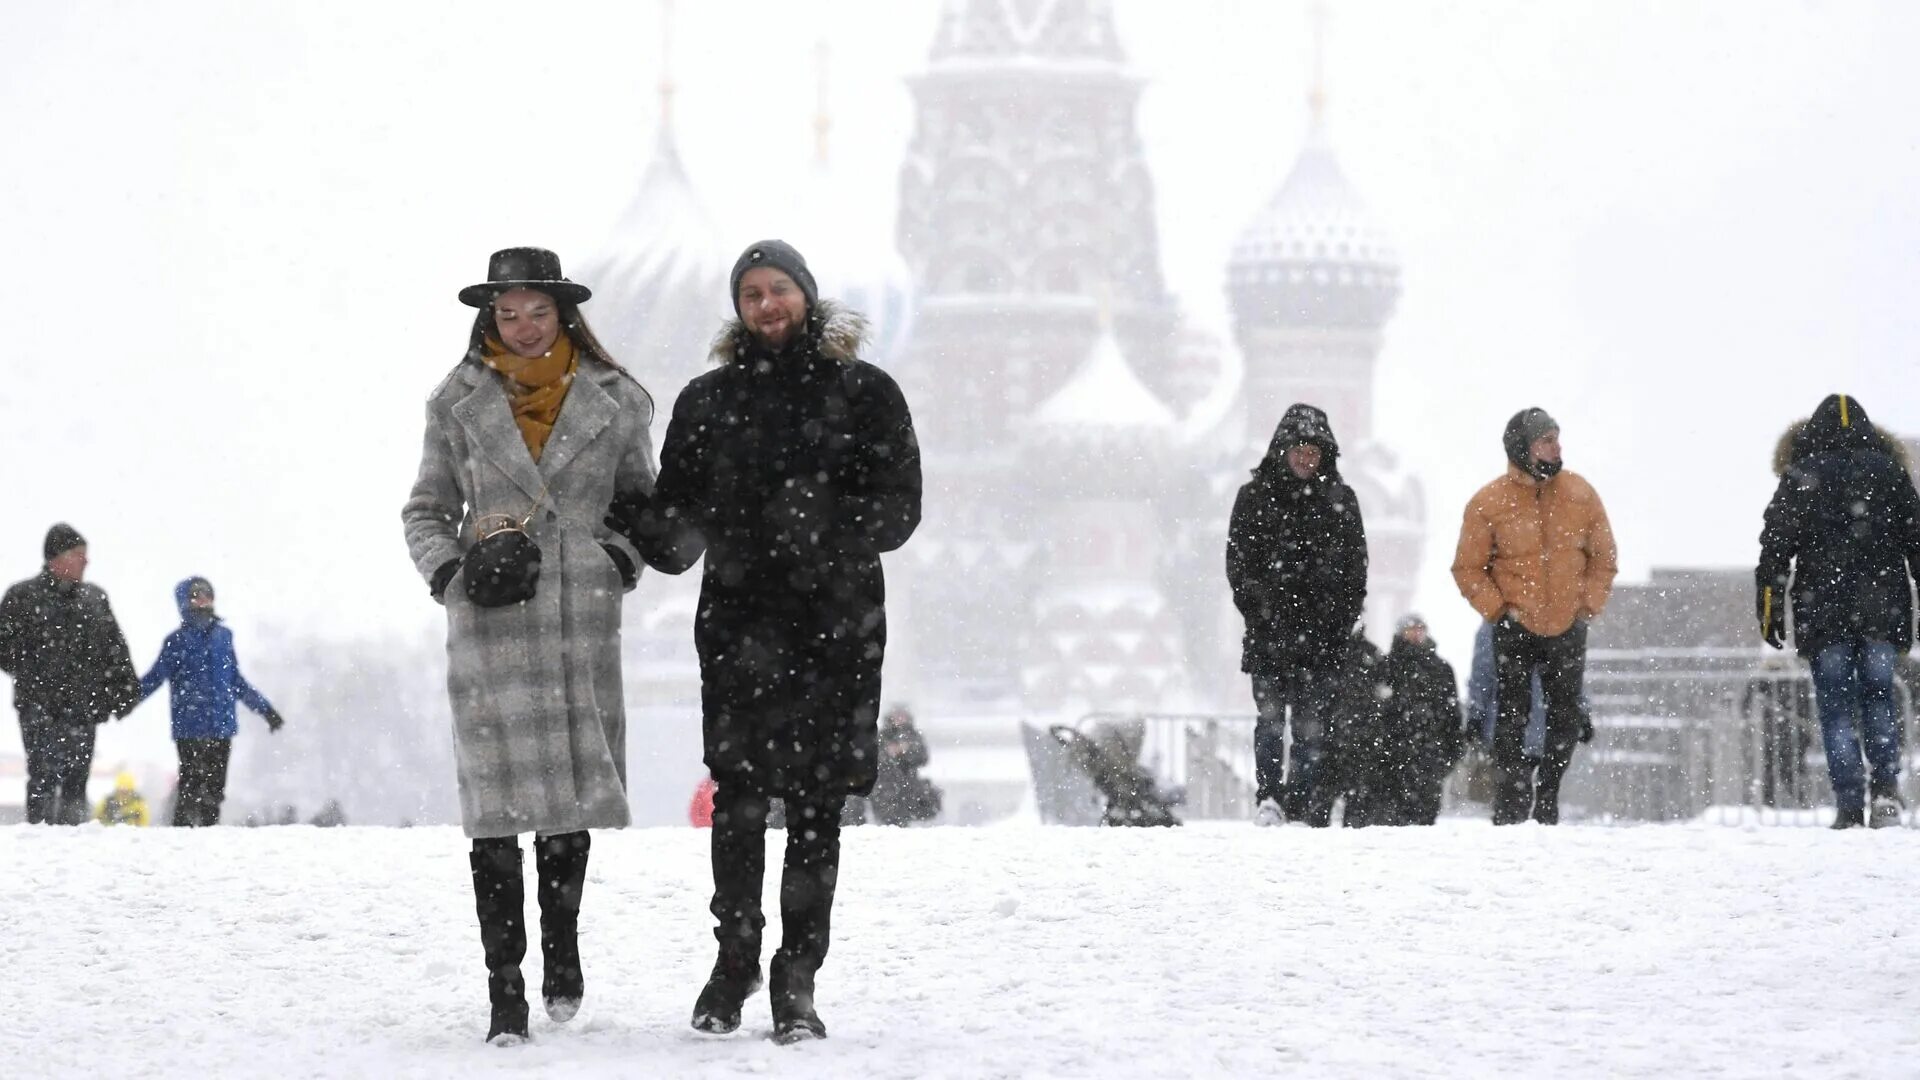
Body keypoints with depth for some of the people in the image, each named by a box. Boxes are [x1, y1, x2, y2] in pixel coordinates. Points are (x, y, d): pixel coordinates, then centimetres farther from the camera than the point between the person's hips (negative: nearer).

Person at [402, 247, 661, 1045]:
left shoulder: (612, 402, 7)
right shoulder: (460, 405, 7)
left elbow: (644, 500, 17)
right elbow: (425, 513, 13)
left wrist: (625, 556, -2)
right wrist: (452, 572, -6)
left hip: (583, 620, 1)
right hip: (491, 624, -1)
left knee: (572, 794, 6)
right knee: (498, 803, -7)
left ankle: (561, 942, 31)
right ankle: (505, 988, -5)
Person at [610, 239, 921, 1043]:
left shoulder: (862, 393, 6)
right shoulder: (707, 402, 11)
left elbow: (898, 507, -1)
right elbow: (680, 527, 10)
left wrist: (828, 532, -18)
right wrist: (639, 523, -12)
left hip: (836, 622, -1)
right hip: (739, 621, 1)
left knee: (816, 804, -1)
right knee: (738, 798, -4)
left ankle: (798, 977, 7)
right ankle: (735, 957, 15)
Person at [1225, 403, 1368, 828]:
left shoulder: (1340, 499, 11)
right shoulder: (1255, 497, 7)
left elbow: (1355, 565, 12)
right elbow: (1239, 562, 4)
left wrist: (1344, 614, 0)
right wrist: (1260, 609, -7)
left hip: (1323, 632, 1)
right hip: (1270, 630, -1)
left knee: (1314, 724, -2)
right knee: (1271, 715, -10)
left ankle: (1307, 809, 0)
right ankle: (1268, 798, -8)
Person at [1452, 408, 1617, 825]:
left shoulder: (1580, 494, 0)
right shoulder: (1488, 504, -8)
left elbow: (1603, 557, 9)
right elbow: (1468, 568, -2)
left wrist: (1588, 603, -1)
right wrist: (1498, 608, -11)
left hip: (1568, 628, 3)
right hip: (1515, 630, -3)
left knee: (1567, 719, 6)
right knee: (1512, 720, -4)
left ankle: (1547, 803, 21)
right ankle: (1511, 811, 0)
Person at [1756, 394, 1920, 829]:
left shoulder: (1801, 475, 2)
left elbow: (1775, 547, -3)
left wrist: (1769, 607, 0)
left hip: (1824, 612, -2)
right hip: (1882, 611, 2)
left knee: (1836, 706, 2)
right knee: (1878, 697, 11)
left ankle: (1849, 804, -5)